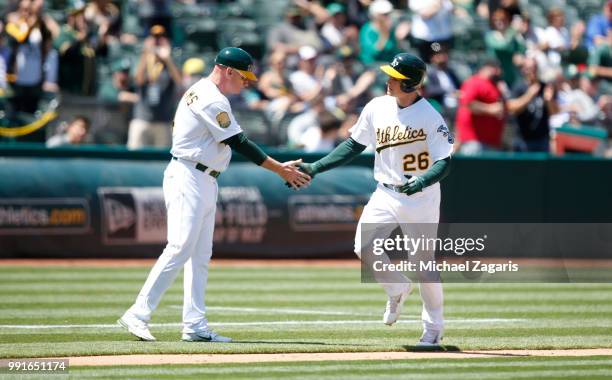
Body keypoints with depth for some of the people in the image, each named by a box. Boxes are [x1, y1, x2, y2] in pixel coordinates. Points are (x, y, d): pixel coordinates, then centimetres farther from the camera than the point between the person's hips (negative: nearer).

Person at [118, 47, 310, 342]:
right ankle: (138, 315, -17)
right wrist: (280, 169, -13)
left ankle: (195, 326, 6)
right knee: (180, 249, -16)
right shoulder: (212, 101, -15)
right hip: (188, 179, -11)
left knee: (200, 255, 8)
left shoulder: (200, 92, 17)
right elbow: (239, 143, -16)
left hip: (204, 183, 11)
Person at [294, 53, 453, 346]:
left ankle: (433, 327, 20)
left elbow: (444, 163, -16)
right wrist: (315, 168, 5)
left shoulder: (430, 117, -15)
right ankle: (397, 290, 14)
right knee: (364, 247, -15)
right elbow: (354, 145, 11)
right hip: (386, 194, 4)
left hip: (422, 198, -4)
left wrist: (420, 183, -35)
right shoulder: (377, 108, 0)